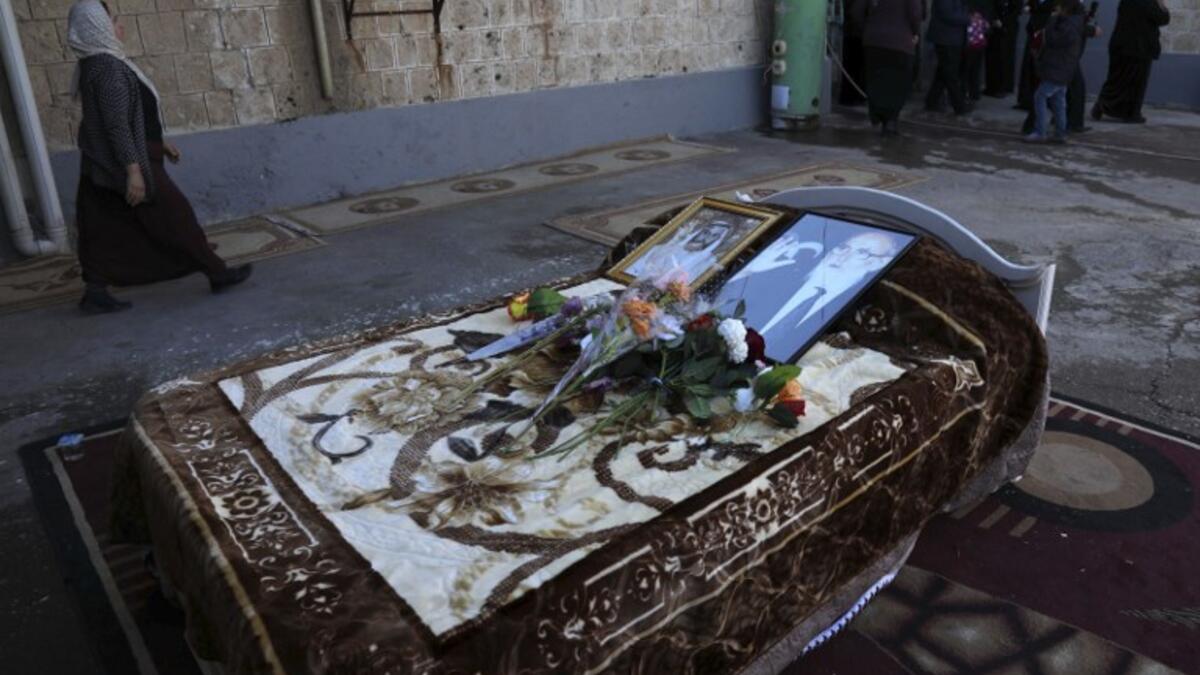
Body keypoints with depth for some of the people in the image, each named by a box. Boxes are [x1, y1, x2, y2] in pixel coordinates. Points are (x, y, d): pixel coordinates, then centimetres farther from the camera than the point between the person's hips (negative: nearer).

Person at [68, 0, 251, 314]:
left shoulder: (95, 65, 12)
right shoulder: (108, 67, -19)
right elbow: (118, 125, -24)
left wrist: (159, 143, 26)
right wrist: (133, 171, -26)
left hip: (103, 167, 10)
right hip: (126, 163, -10)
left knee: (107, 230, 10)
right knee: (175, 218, 1)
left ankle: (95, 292, 12)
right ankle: (218, 274, 11)